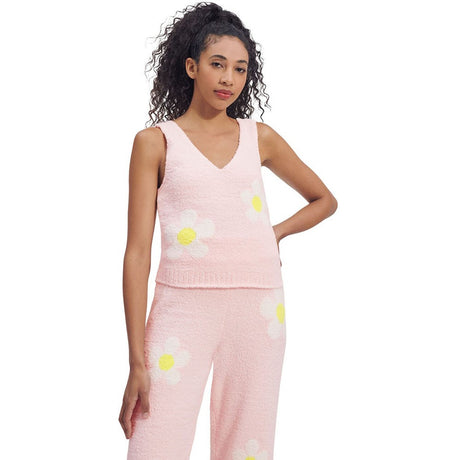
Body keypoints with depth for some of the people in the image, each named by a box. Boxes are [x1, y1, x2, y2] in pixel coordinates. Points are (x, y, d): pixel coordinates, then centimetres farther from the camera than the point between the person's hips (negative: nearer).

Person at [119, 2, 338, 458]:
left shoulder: (260, 138, 12)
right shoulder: (155, 142, 4)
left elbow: (324, 200, 28)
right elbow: (137, 252, -1)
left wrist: (277, 232, 8)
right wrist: (137, 363, -7)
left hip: (257, 304, 3)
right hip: (183, 304, -2)